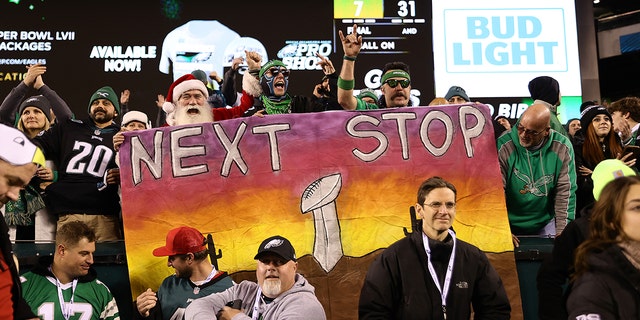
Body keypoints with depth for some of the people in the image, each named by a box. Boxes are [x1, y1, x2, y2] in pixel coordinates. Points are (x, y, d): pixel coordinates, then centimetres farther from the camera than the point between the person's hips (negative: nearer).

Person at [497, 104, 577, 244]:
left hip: (545, 225, 2)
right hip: (511, 225, -2)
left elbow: (565, 192, -7)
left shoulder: (562, 148, -9)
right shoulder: (504, 146, -16)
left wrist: (562, 232, -13)